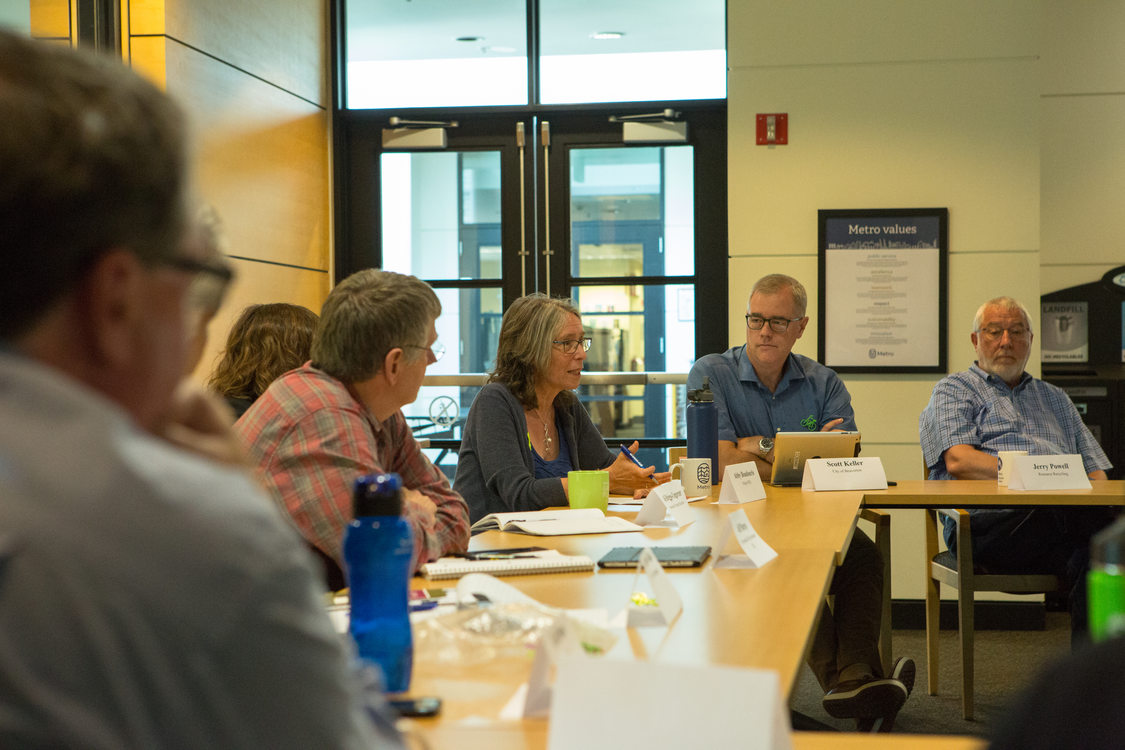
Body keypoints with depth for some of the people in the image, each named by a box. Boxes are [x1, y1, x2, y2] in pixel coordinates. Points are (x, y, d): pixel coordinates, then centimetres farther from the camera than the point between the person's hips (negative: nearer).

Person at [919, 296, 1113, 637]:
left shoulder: (1054, 398, 35)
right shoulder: (954, 390, 17)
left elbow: (1096, 468, 26)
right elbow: (959, 461, -3)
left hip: (1067, 515, 5)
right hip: (992, 521, -5)